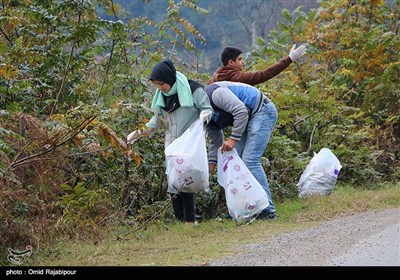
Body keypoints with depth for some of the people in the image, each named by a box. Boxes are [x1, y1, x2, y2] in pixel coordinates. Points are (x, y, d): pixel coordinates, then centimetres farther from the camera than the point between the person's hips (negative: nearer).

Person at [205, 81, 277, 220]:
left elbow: (241, 111, -28)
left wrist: (233, 138, -24)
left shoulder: (214, 94, -23)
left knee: (250, 160, -17)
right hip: (249, 120, 10)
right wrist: (211, 164, 7)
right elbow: (215, 141, 17)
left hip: (263, 111, -10)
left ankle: (267, 210, -18)